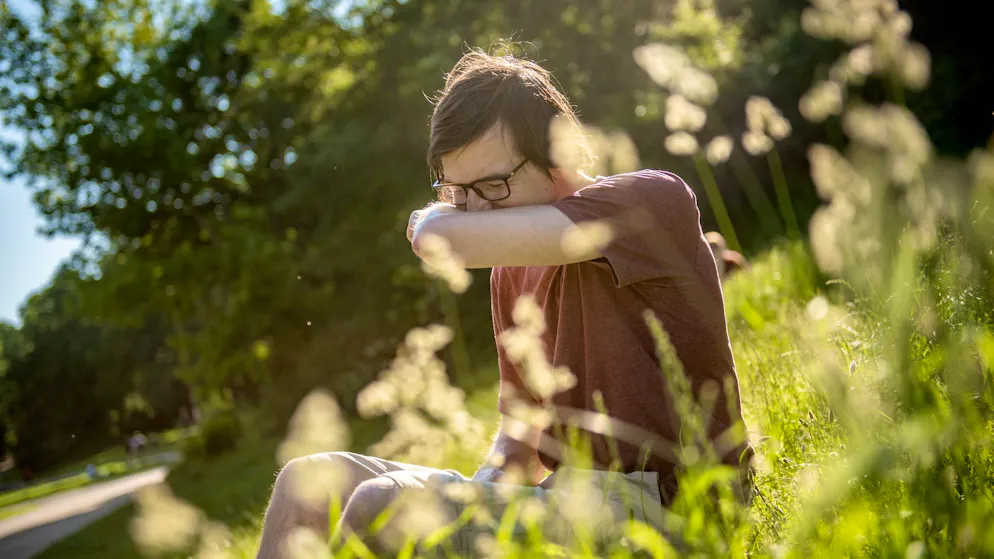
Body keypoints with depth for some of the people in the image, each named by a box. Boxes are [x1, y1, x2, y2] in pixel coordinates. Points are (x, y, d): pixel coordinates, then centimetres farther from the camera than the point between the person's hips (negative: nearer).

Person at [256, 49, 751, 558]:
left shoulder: (654, 198, -13)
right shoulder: (511, 271, 12)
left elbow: (444, 240, -25)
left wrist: (431, 220, 0)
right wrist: (476, 492, -4)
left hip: (654, 506, -8)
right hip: (564, 496, 8)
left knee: (384, 505, -25)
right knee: (309, 479, 2)